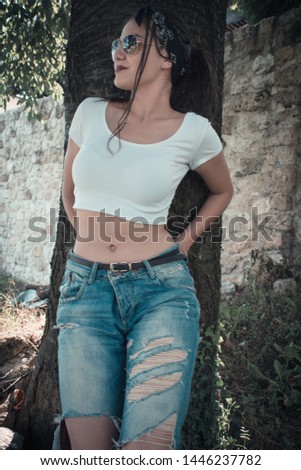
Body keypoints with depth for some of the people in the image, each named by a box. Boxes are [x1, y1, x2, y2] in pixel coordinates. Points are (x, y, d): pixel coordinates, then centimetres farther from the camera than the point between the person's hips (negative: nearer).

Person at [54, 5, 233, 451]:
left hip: (162, 288, -2)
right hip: (85, 288, 2)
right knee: (89, 451, 0)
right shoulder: (90, 113, 7)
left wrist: (183, 243, 10)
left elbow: (222, 191, 19)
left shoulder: (194, 131, 0)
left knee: (147, 448, -8)